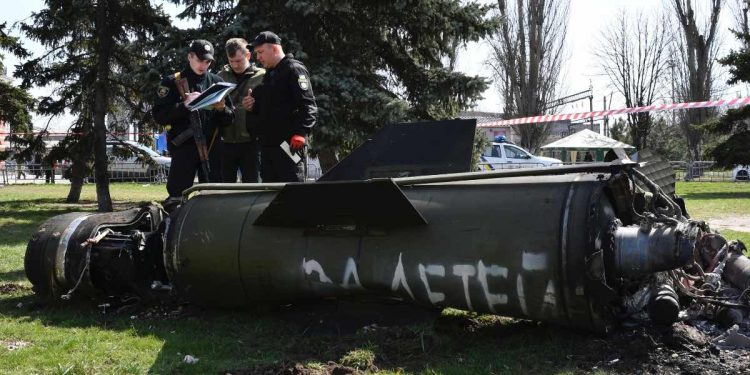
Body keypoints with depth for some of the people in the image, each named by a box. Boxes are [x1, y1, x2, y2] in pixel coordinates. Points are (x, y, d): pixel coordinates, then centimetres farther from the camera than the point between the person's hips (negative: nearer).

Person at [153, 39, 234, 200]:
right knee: (177, 195, -4)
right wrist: (184, 104, -15)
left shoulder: (216, 82, 13)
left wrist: (222, 108, -10)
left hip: (211, 146, 3)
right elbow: (159, 116, -4)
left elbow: (229, 119, 11)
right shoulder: (172, 82, 5)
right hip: (183, 147, -3)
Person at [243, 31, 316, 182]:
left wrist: (300, 133, -27)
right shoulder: (268, 75, 23)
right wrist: (252, 106, 11)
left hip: (288, 144, -9)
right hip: (267, 144, 9)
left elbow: (308, 105, -16)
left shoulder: (294, 69, -6)